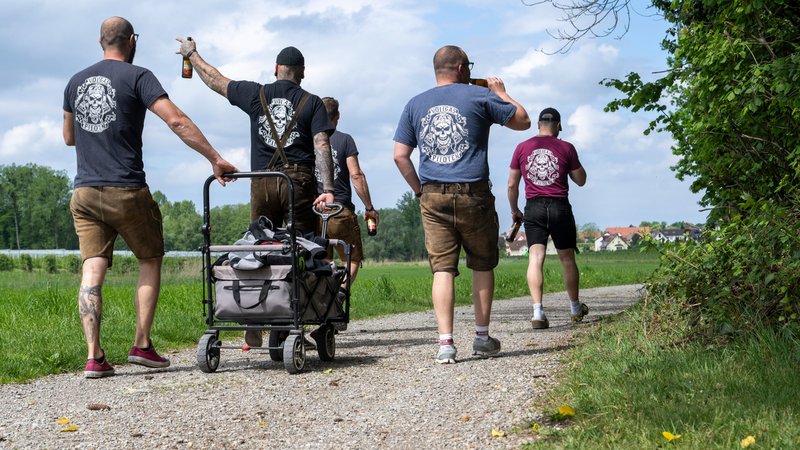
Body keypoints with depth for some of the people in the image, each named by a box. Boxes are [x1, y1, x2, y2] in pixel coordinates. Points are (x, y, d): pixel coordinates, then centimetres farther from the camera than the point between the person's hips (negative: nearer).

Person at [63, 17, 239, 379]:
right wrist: (216, 160, -14)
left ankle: (94, 356, -9)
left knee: (92, 271, 0)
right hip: (127, 192, -4)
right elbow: (176, 121, -15)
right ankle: (142, 345, 7)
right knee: (150, 261, 13)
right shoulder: (137, 77, -3)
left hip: (84, 193, 4)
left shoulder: (76, 82, 13)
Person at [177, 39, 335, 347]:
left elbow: (214, 80, 22)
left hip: (262, 183, 2)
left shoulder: (256, 95, 10)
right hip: (299, 181, -2)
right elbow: (321, 145, -6)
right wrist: (328, 189, -12)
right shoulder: (312, 103, 5)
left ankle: (254, 330, 7)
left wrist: (191, 54, 38)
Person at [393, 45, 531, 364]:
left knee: (442, 269, 1)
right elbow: (523, 121, 10)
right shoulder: (479, 96, 1)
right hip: (473, 194, -2)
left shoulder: (415, 105, 11)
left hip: (433, 197, 3)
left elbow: (400, 155, 7)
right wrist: (501, 93, 24)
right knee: (482, 265, 12)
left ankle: (445, 343, -8)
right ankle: (482, 337, 17)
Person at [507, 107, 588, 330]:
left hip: (533, 207, 0)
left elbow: (512, 185, 8)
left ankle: (538, 312, -20)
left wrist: (514, 210, 20)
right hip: (560, 207, 0)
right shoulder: (566, 148, 1)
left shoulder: (522, 148, 5)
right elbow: (581, 180, 10)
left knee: (535, 258, -6)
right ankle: (576, 308, 28)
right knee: (567, 258, 13)